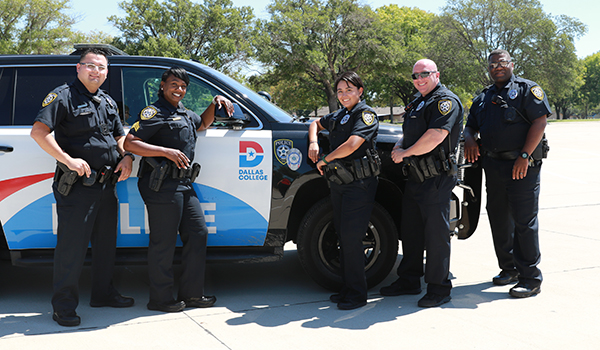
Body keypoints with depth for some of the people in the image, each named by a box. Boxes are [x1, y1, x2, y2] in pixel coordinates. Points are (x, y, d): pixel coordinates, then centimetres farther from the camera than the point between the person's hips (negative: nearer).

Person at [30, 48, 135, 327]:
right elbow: (38, 132, -16)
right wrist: (68, 160, -24)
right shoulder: (63, 96, -7)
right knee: (72, 246, -4)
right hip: (76, 186, -8)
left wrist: (126, 158, 3)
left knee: (107, 242, 16)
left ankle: (103, 293, 32)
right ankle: (64, 306, 6)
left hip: (107, 185, 8)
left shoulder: (108, 102, 17)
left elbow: (120, 136, 24)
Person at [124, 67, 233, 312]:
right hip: (162, 186, -9)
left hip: (184, 186, 9)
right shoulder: (154, 113, -5)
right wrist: (166, 151, -20)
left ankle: (191, 293, 20)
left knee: (197, 234, 10)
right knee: (163, 243, -4)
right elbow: (129, 143, -14)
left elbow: (202, 123, 42)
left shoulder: (184, 114, 22)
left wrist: (216, 103, 24)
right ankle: (161, 299, 7)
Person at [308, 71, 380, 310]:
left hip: (359, 185, -8)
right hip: (338, 183, 8)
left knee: (351, 237, -12)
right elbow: (316, 124, 37)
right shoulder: (337, 116, 18)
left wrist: (324, 160, -8)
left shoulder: (366, 114, -6)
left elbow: (352, 144, -20)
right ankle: (347, 288, 18)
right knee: (343, 236, 10)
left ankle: (357, 294, -4)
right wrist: (313, 142, 14)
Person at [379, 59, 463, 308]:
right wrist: (399, 146, 5)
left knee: (436, 233, -4)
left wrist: (405, 153, -13)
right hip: (415, 176, 10)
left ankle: (439, 288, 5)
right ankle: (409, 280, 27)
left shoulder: (446, 101, -11)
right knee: (410, 230, 15)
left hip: (435, 178, -10)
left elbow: (435, 137, -24)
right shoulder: (418, 102, 20)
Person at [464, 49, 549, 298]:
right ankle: (509, 268, 25)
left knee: (524, 221, -7)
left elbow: (540, 121, -10)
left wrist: (524, 156, -19)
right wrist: (469, 139, -1)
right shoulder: (483, 98, 19)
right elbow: (470, 125, 24)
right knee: (498, 219, 11)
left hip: (522, 165, -7)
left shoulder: (527, 89, -1)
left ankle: (530, 277, -1)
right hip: (493, 165, 7)